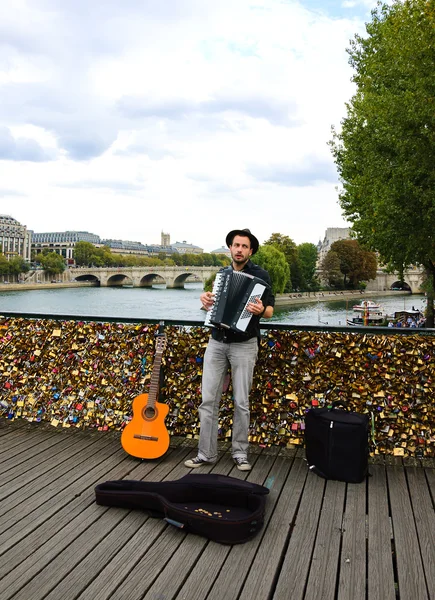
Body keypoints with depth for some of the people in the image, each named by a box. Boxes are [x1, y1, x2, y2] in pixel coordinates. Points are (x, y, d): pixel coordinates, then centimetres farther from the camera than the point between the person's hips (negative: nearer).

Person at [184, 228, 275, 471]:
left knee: (241, 402, 2)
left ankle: (240, 453, 17)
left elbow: (270, 310, -6)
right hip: (216, 342, 4)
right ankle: (206, 453, 12)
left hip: (244, 345, -4)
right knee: (209, 399, 2)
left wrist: (261, 310, -29)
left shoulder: (260, 274, -3)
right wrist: (206, 301, -3)